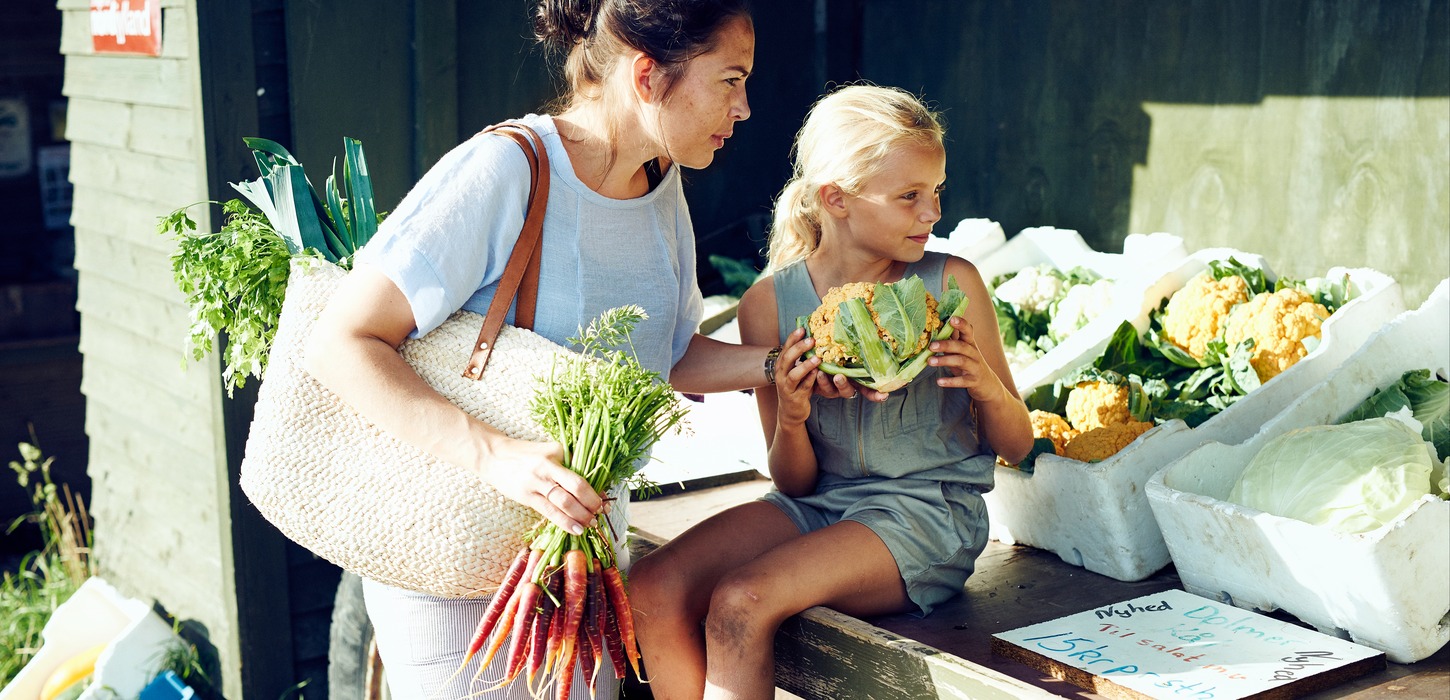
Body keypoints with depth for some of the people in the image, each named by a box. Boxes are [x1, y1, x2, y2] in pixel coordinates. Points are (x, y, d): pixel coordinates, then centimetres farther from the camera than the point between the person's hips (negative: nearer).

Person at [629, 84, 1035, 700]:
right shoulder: (770, 303, -3)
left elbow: (1017, 446, 4)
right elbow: (796, 483, 2)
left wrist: (987, 387, -18)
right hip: (819, 504, 3)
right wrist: (790, 419, -20)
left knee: (741, 602, -26)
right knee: (654, 587, -19)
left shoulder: (951, 285, -5)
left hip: (929, 511, -3)